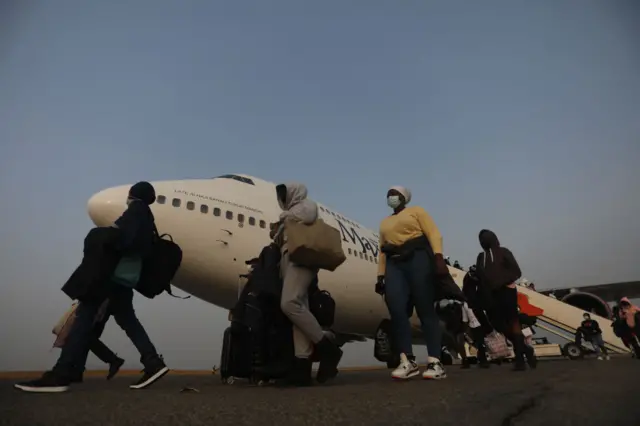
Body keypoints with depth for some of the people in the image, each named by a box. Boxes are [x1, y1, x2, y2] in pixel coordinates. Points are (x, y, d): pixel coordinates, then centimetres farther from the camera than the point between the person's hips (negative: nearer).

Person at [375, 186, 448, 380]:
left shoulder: (416, 210, 13)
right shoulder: (384, 222, 26)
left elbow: (434, 234, 0)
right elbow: (382, 251, 19)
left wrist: (438, 258, -16)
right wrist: (380, 276, 9)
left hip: (418, 258, -4)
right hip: (394, 264, 4)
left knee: (426, 310, -7)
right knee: (396, 309, -15)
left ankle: (435, 362, -7)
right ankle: (407, 361, -14)